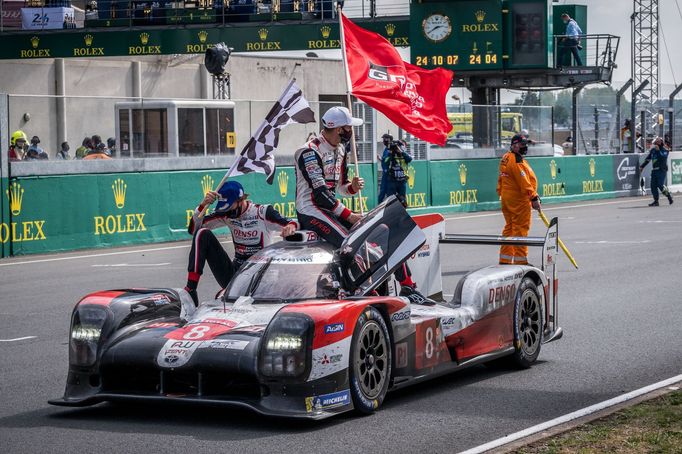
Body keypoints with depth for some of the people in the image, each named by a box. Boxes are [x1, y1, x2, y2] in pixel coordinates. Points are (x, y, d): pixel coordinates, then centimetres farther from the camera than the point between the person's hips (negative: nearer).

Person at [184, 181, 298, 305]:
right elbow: (194, 229, 0)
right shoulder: (226, 214, 3)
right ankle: (190, 290, -19)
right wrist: (203, 205, -15)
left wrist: (292, 226, -46)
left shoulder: (263, 212, -9)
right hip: (234, 272, 5)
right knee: (202, 234, -10)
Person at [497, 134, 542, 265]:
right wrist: (534, 198, -21)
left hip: (506, 198, 10)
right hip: (519, 200, -10)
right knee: (521, 228, -6)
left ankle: (505, 260, 17)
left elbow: (501, 180, 20)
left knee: (509, 227, 14)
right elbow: (523, 181, -22)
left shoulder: (506, 158, 15)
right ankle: (520, 260, -4)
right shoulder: (516, 160, -17)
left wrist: (502, 195, 24)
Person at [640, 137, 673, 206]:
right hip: (654, 170, 6)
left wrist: (658, 150, -24)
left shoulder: (664, 150, -4)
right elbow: (647, 159, 21)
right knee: (653, 186, 0)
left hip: (662, 170, -6)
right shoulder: (653, 150, 13)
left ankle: (669, 195, 9)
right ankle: (656, 201, 5)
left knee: (660, 185, -14)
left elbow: (663, 157, -23)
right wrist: (642, 166, 21)